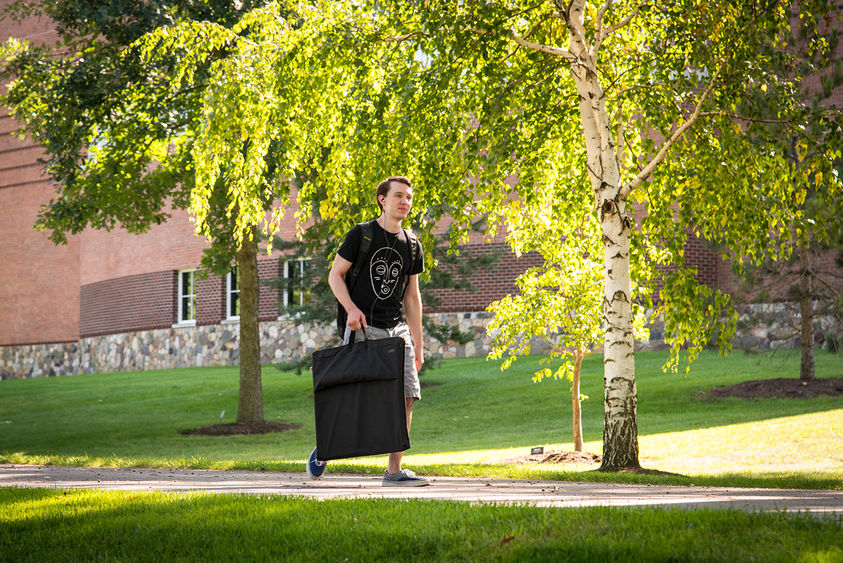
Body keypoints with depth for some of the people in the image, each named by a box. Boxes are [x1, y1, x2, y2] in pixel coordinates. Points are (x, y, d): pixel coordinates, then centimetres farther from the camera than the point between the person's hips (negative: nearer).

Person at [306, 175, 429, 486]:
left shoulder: (412, 245, 12)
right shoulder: (360, 235, -1)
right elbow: (335, 275, 1)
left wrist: (418, 343, 13)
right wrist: (351, 308, -16)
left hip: (397, 329, 5)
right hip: (363, 329, -5)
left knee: (406, 396, -6)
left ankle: (394, 470, -2)